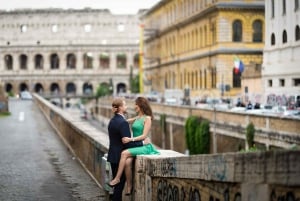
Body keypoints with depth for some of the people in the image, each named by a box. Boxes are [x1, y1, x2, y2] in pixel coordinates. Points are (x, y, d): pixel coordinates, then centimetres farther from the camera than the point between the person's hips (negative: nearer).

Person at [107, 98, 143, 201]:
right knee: (120, 183, -1)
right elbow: (127, 143, -21)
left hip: (113, 156, 9)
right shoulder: (123, 123, -19)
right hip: (120, 157, -9)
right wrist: (142, 143, -12)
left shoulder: (112, 120, 10)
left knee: (117, 183, 15)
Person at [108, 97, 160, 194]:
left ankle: (117, 178, -20)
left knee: (124, 153, -28)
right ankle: (129, 187, -21)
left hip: (144, 146, -6)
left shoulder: (147, 118, -5)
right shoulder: (136, 118, 18)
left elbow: (144, 136, -13)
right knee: (128, 161, -24)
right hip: (136, 146, 6)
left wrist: (130, 139, -24)